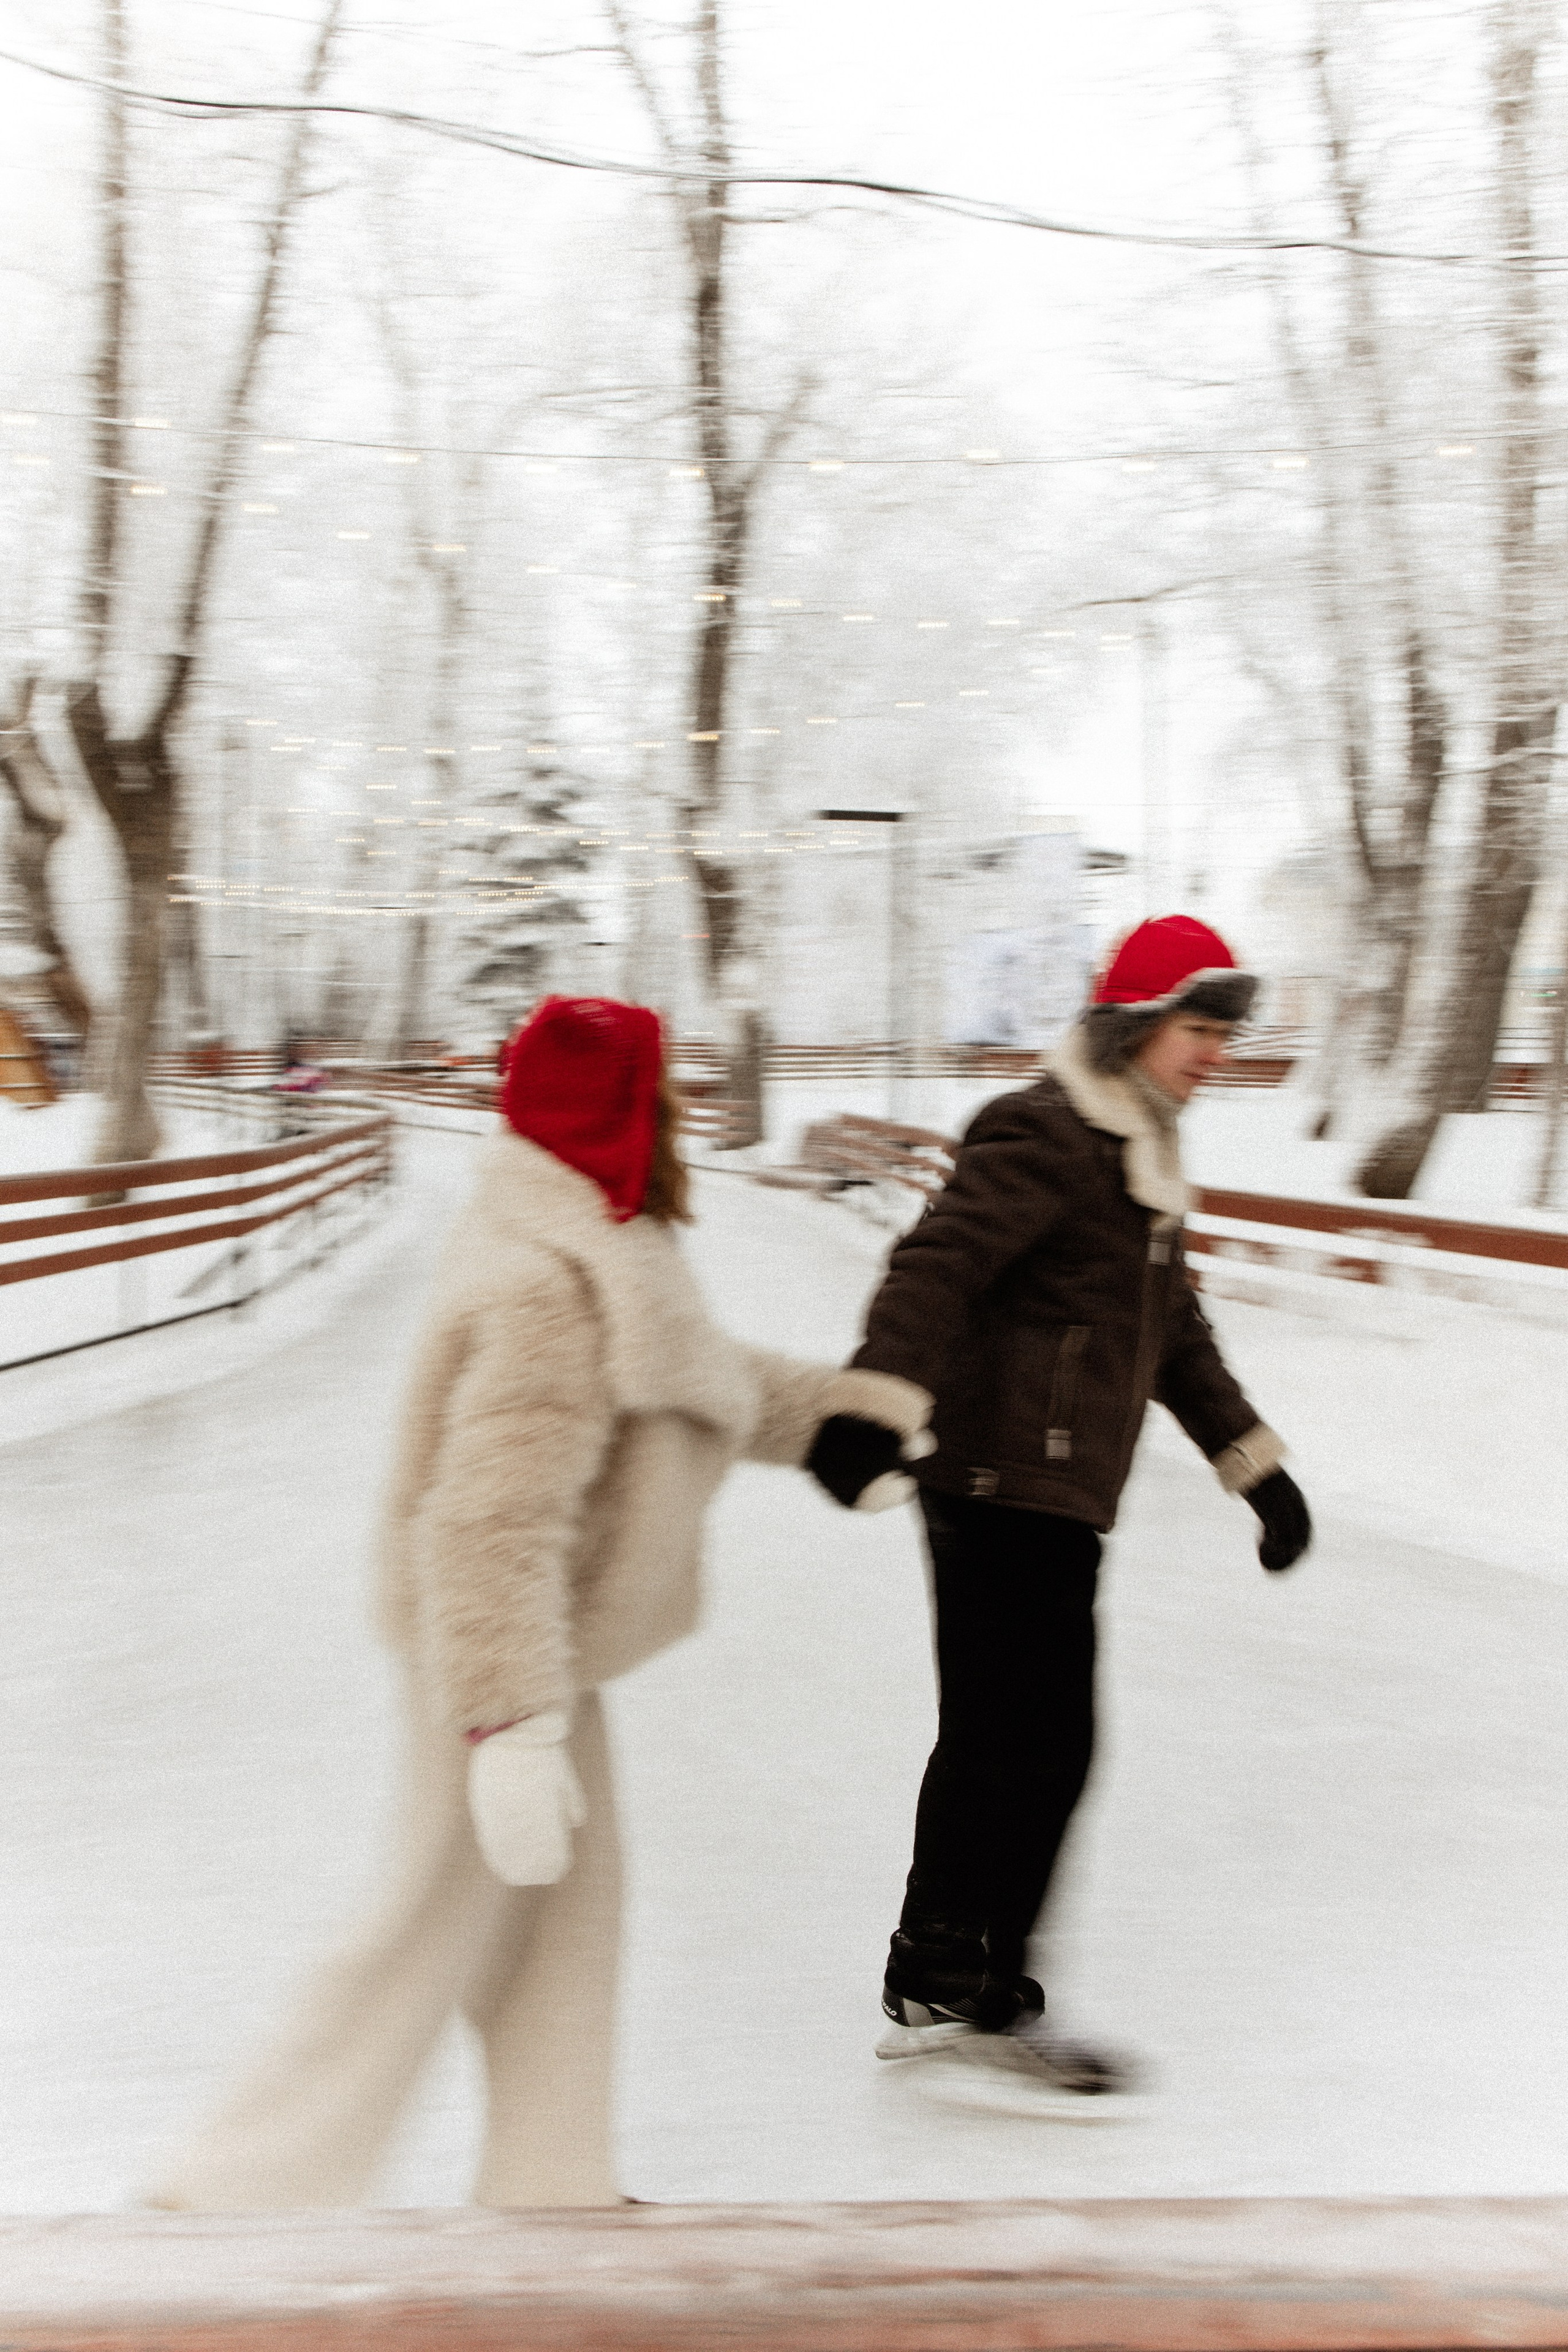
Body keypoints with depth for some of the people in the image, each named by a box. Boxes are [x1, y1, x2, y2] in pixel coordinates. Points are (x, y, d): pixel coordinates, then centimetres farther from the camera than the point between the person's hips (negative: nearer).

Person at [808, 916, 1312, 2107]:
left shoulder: (1137, 1160, 20)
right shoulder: (1045, 1138, -13)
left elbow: (1175, 1332, 28)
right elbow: (937, 1265, -25)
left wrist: (1254, 1461, 27)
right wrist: (874, 1404, -38)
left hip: (1051, 1496, 10)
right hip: (1012, 1488, -10)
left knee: (990, 1739, 14)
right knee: (1044, 1743, -6)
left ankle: (933, 1986, 23)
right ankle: (993, 1999, 5)